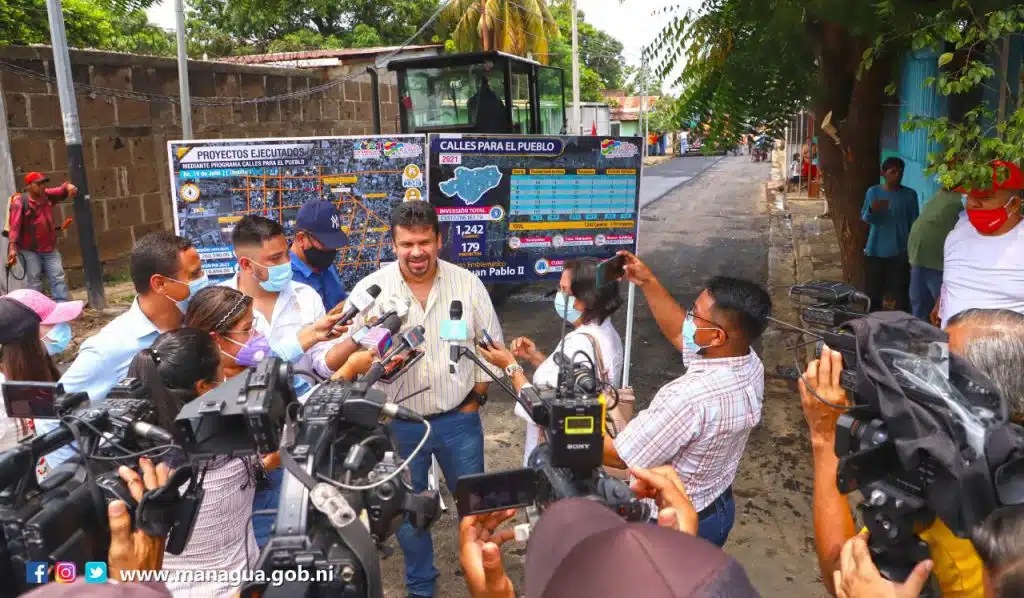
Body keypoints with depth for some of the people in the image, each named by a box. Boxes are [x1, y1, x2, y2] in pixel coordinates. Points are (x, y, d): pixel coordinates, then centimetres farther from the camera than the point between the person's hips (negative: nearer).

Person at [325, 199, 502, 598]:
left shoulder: (468, 284, -5)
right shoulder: (370, 289, -9)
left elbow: (491, 344, 4)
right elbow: (341, 354, -7)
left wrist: (477, 398, 1)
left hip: (459, 419, 1)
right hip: (400, 422, 0)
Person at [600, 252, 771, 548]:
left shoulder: (689, 398, -40)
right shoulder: (750, 366, -14)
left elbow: (619, 456, -27)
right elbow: (680, 335, 5)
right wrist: (648, 282, 3)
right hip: (720, 507, 8)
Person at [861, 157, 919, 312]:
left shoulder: (910, 194, 0)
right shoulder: (873, 192, 1)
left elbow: (914, 223, 5)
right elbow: (864, 218, -5)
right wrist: (872, 210, -28)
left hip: (899, 252, -1)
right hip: (875, 251, 1)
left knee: (901, 293, 0)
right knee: (872, 292, 6)